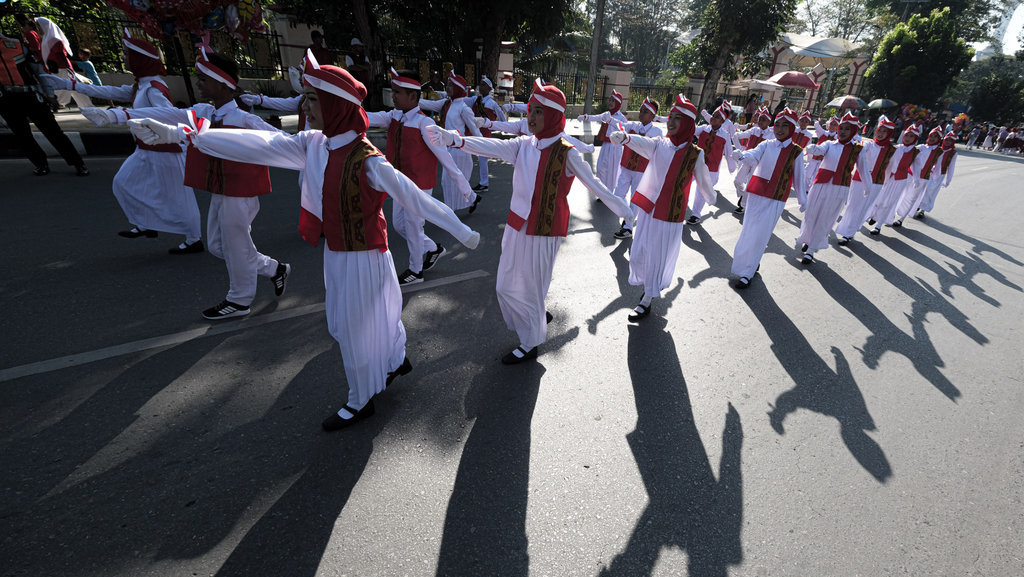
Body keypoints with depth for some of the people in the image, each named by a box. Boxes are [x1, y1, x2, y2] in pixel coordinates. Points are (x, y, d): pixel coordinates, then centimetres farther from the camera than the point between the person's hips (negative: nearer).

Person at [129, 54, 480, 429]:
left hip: (361, 257, -7)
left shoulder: (367, 161, -23)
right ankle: (397, 360, 48)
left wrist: (461, 232, -17)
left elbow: (413, 197, -21)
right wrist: (180, 134, -4)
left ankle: (361, 401, 29)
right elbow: (261, 145, -2)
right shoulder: (313, 145, -1)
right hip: (335, 253, 7)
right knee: (374, 316, 23)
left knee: (356, 328, 7)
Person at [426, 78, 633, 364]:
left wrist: (622, 209, 5)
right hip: (517, 226, 6)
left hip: (544, 231, -6)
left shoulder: (567, 153, -10)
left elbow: (594, 185, -2)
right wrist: (454, 139, -32)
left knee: (530, 286, 5)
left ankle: (530, 345, 26)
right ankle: (539, 317, 43)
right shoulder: (524, 145, 2)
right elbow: (492, 146, -15)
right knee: (507, 285, 15)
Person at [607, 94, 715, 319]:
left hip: (671, 215, -3)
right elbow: (640, 142, -22)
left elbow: (704, 183, 8)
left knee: (658, 257, 3)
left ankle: (646, 302, 18)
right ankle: (647, 283, 41)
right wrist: (624, 137, -44)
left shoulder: (696, 154, -5)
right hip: (648, 209, 3)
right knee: (638, 253, 10)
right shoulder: (658, 144, -1)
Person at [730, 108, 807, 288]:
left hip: (776, 200, -1)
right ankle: (751, 262, 29)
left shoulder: (796, 152, 2)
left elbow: (798, 177, 8)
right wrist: (743, 156, -43)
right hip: (757, 195, 1)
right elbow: (754, 156, -20)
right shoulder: (766, 145, 1)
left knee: (761, 235, -3)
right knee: (749, 231, 7)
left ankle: (746, 273, 4)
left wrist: (802, 199, 12)